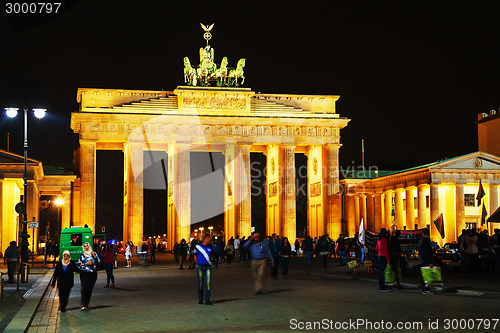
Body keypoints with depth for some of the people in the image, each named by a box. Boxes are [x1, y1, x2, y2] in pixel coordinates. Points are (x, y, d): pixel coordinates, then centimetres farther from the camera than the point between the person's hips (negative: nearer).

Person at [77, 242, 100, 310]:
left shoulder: (93, 253, 10)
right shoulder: (82, 255, 6)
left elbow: (98, 261, 3)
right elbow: (78, 265, 4)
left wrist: (93, 254, -4)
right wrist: (86, 263, -7)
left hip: (93, 274, 1)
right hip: (84, 274, -1)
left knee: (90, 289, -1)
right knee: (84, 288, -14)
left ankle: (86, 304, 7)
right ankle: (83, 304, -7)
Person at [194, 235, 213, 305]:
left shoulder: (210, 247, 9)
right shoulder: (197, 246, -1)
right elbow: (195, 256, 8)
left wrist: (210, 262, 11)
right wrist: (198, 264, 7)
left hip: (208, 267, 2)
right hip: (200, 267, -2)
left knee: (208, 283, -6)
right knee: (200, 283, 5)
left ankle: (207, 300, -3)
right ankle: (200, 299, 17)